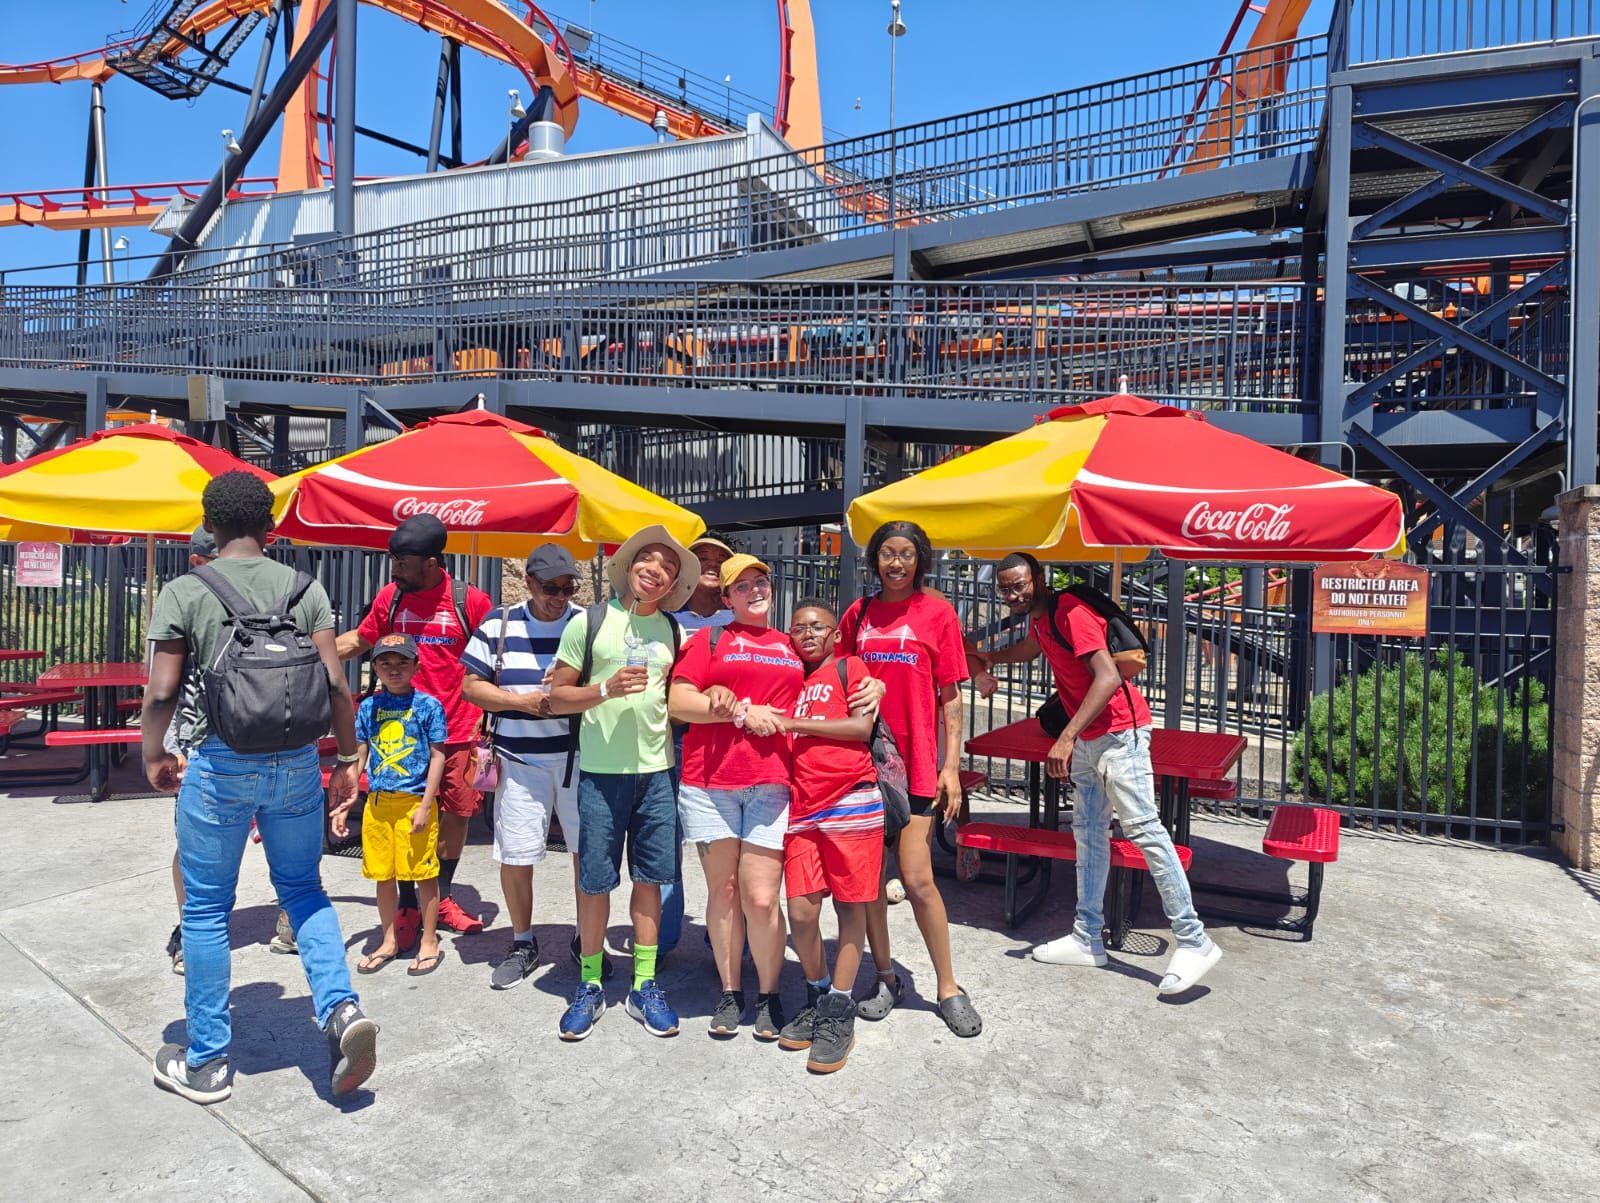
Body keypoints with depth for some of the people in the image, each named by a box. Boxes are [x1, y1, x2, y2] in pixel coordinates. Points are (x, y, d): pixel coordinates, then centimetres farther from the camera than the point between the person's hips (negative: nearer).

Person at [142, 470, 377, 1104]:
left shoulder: (183, 593, -4)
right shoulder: (305, 588, 1)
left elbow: (162, 692, -7)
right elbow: (335, 682, -3)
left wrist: (154, 756, 11)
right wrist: (347, 758, 7)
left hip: (220, 763, -2)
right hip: (296, 762, 2)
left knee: (206, 909, 12)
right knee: (303, 889, 18)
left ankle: (206, 1063, 23)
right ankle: (341, 1008, 0)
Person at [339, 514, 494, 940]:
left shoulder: (470, 600, -7)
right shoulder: (390, 597, 2)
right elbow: (358, 641, 18)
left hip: (457, 732, -1)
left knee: (457, 816, 9)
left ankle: (442, 897, 30)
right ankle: (407, 905, 22)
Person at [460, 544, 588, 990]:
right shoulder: (499, 625, 3)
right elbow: (471, 685, 3)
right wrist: (522, 701, -11)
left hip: (577, 757, 0)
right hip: (520, 760, 0)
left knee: (588, 851, 7)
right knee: (515, 855, 5)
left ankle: (586, 939, 27)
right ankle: (523, 944, 26)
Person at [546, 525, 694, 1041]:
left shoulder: (672, 631, 10)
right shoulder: (589, 623, -1)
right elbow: (557, 697, -1)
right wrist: (607, 690, -17)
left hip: (656, 771, 3)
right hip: (601, 771, -3)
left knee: (649, 877, 8)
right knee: (595, 880, 4)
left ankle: (644, 986, 20)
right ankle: (589, 985, 21)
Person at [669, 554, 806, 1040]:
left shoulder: (793, 647, 17)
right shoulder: (709, 640, 8)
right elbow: (678, 702, -2)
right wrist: (741, 712, -8)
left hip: (771, 784, 1)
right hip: (710, 782, -1)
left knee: (761, 899, -3)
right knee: (723, 890, 9)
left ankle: (768, 995, 18)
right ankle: (730, 992, 26)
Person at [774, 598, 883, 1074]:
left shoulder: (849, 668, 5)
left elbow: (862, 727, -6)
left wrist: (796, 723, -8)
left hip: (851, 802, -3)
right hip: (801, 807, 4)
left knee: (851, 907, 2)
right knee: (801, 912, -1)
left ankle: (839, 1013, 13)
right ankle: (816, 997, 22)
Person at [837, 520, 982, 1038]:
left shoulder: (937, 612, 0)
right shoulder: (858, 614, 8)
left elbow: (950, 697, 1)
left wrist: (951, 766, -4)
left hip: (915, 762, -3)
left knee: (917, 878, -5)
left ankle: (948, 987, 14)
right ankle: (885, 977, 26)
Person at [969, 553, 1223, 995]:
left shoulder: (1070, 611, -19)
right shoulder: (1039, 618, 11)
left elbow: (1107, 677, -29)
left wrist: (1067, 738, -33)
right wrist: (990, 658, 43)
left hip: (1119, 733, -10)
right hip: (1086, 739, 10)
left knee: (1143, 829, -11)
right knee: (1089, 833, 12)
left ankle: (1193, 941, -4)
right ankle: (1088, 939, 20)